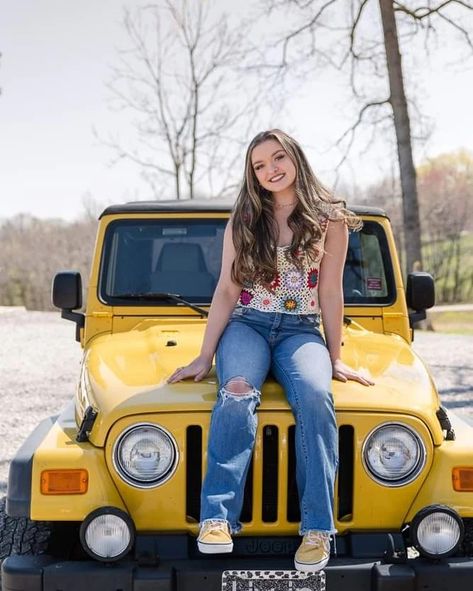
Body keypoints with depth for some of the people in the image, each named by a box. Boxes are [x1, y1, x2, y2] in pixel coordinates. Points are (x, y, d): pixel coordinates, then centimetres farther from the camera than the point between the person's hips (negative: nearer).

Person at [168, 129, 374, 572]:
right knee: (238, 394, -33)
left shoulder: (329, 220, 4)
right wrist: (205, 356, 0)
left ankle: (317, 529, -31)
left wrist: (335, 357, 6)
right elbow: (227, 290, 6)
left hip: (301, 331, -1)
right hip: (246, 326, 1)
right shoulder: (242, 221, 8)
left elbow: (330, 293, 5)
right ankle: (217, 518, -38)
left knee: (314, 396, -33)